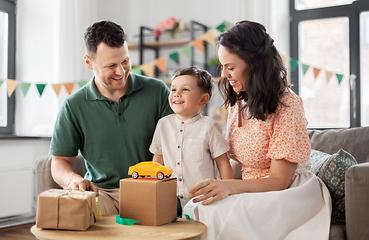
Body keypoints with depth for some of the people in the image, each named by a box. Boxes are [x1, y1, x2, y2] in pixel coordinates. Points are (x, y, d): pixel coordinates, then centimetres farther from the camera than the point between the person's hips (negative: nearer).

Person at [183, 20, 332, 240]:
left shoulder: (287, 105, -14)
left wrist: (229, 186, -31)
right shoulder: (237, 103, 9)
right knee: (193, 209, -23)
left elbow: (279, 181, -16)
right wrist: (216, 186, -7)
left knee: (216, 212, -33)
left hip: (287, 195, -6)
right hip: (250, 191, 6)